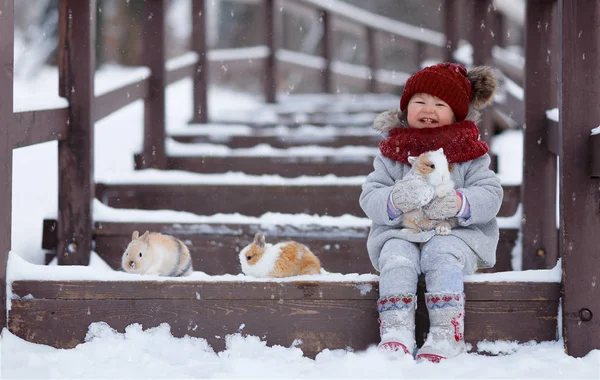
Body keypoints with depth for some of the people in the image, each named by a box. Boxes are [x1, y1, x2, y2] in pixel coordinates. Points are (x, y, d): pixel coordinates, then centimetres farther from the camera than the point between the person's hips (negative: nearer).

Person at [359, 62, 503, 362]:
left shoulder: (468, 151, 5)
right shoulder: (392, 151, 8)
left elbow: (491, 195, -5)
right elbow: (369, 197, -1)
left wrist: (458, 203, -25)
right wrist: (394, 200, -24)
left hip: (455, 234, -1)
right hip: (400, 234, 1)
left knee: (442, 255, -32)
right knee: (397, 259, -30)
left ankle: (446, 335, -34)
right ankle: (396, 332, -34)